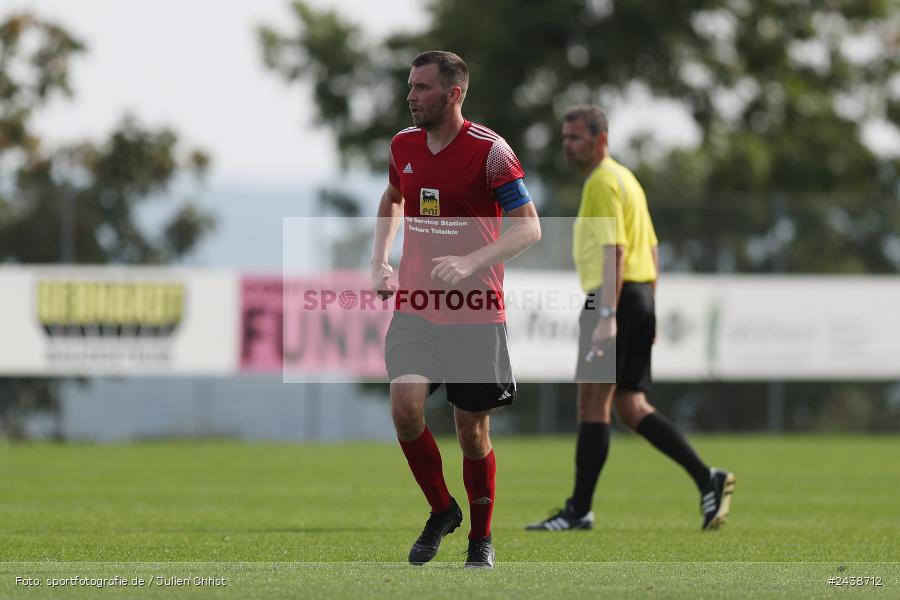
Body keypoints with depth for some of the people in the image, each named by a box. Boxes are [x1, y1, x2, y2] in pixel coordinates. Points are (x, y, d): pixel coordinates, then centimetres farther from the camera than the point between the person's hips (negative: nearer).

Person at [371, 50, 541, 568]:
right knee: (405, 405, -17)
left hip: (476, 313, -4)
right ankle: (442, 510, 7)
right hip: (415, 307, 4)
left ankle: (482, 540, 22)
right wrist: (380, 262, 14)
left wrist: (470, 263, -27)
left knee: (473, 433, 2)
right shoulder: (404, 145, 6)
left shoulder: (489, 150, -11)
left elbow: (529, 228, -13)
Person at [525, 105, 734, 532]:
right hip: (640, 297, 10)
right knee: (632, 409, 9)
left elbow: (614, 251, -20)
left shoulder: (602, 183, -11)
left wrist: (607, 316, -26)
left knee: (593, 404, -7)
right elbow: (652, 250, 24)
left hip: (613, 300, -10)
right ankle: (707, 479, 1)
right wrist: (647, 314, 25)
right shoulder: (625, 179, 21)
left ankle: (579, 510, -5)